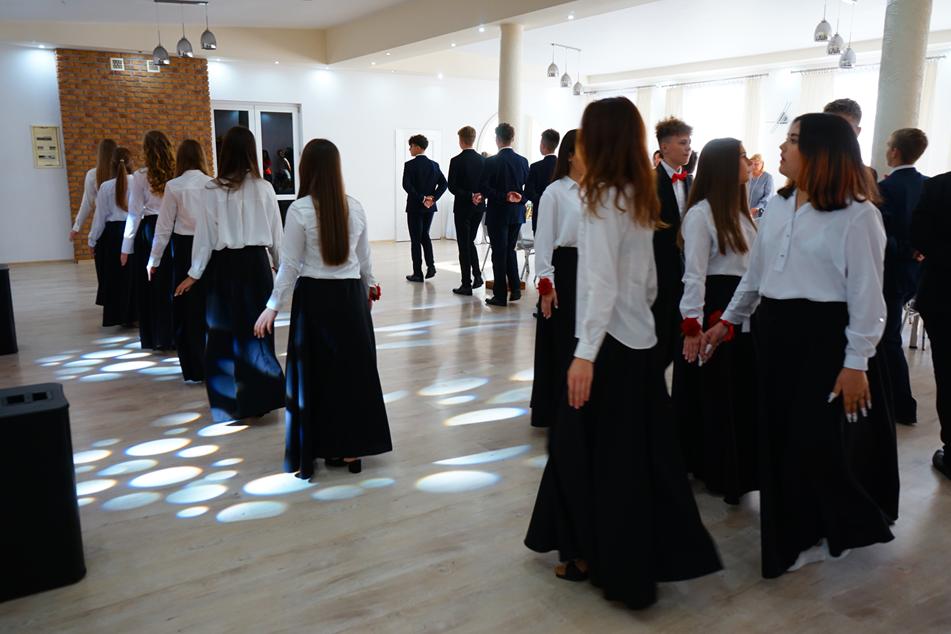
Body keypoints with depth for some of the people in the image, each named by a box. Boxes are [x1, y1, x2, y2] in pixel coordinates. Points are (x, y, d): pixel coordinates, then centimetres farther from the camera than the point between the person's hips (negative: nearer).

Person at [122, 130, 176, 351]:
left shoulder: (141, 177, -4)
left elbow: (135, 214, -3)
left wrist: (126, 247, 3)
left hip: (149, 230, -1)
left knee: (150, 285, 10)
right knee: (171, 284, 9)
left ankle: (154, 338, 16)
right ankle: (174, 335, 15)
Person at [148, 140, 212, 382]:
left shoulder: (174, 186, -5)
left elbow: (164, 226, -2)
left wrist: (154, 260, 7)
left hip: (185, 248, -2)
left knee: (188, 308, 8)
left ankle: (195, 368, 15)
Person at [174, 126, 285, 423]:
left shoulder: (212, 190, -6)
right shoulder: (264, 188, -2)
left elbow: (205, 234, -4)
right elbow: (276, 232, 4)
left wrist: (195, 273, 4)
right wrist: (282, 265, 18)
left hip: (224, 265, -1)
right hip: (256, 262, 1)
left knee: (224, 330, 9)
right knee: (255, 328, 9)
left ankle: (228, 400, 16)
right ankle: (259, 396, 10)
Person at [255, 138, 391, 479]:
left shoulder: (299, 209, -11)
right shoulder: (355, 207, 0)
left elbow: (290, 266, -9)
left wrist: (273, 307, 1)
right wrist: (369, 287, 28)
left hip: (315, 297, -3)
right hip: (350, 295, 3)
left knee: (313, 373, 7)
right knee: (353, 369, 12)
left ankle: (311, 454, 16)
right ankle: (350, 449, 22)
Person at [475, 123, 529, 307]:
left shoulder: (491, 162, -12)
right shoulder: (523, 161, 3)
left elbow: (483, 188, -16)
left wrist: (502, 196, -10)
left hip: (498, 214, -5)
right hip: (517, 213, 5)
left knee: (499, 253, 2)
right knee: (510, 250, 19)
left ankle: (500, 295, 6)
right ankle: (515, 288, 15)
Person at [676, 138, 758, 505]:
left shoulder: (740, 212, 13)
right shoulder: (701, 213, -11)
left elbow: (753, 265, 14)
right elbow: (694, 273, -15)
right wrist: (692, 325, -18)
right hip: (714, 310, -8)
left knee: (742, 393, 13)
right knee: (713, 395, 4)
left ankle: (739, 470, 28)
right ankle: (716, 472, 19)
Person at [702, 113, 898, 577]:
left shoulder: (857, 214, -11)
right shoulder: (776, 206, 9)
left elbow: (866, 294, -13)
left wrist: (857, 363, -15)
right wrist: (727, 321, 18)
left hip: (825, 336, -6)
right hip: (775, 331, 7)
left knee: (819, 441, 0)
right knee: (780, 438, 12)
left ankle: (832, 529, 29)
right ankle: (796, 533, 32)